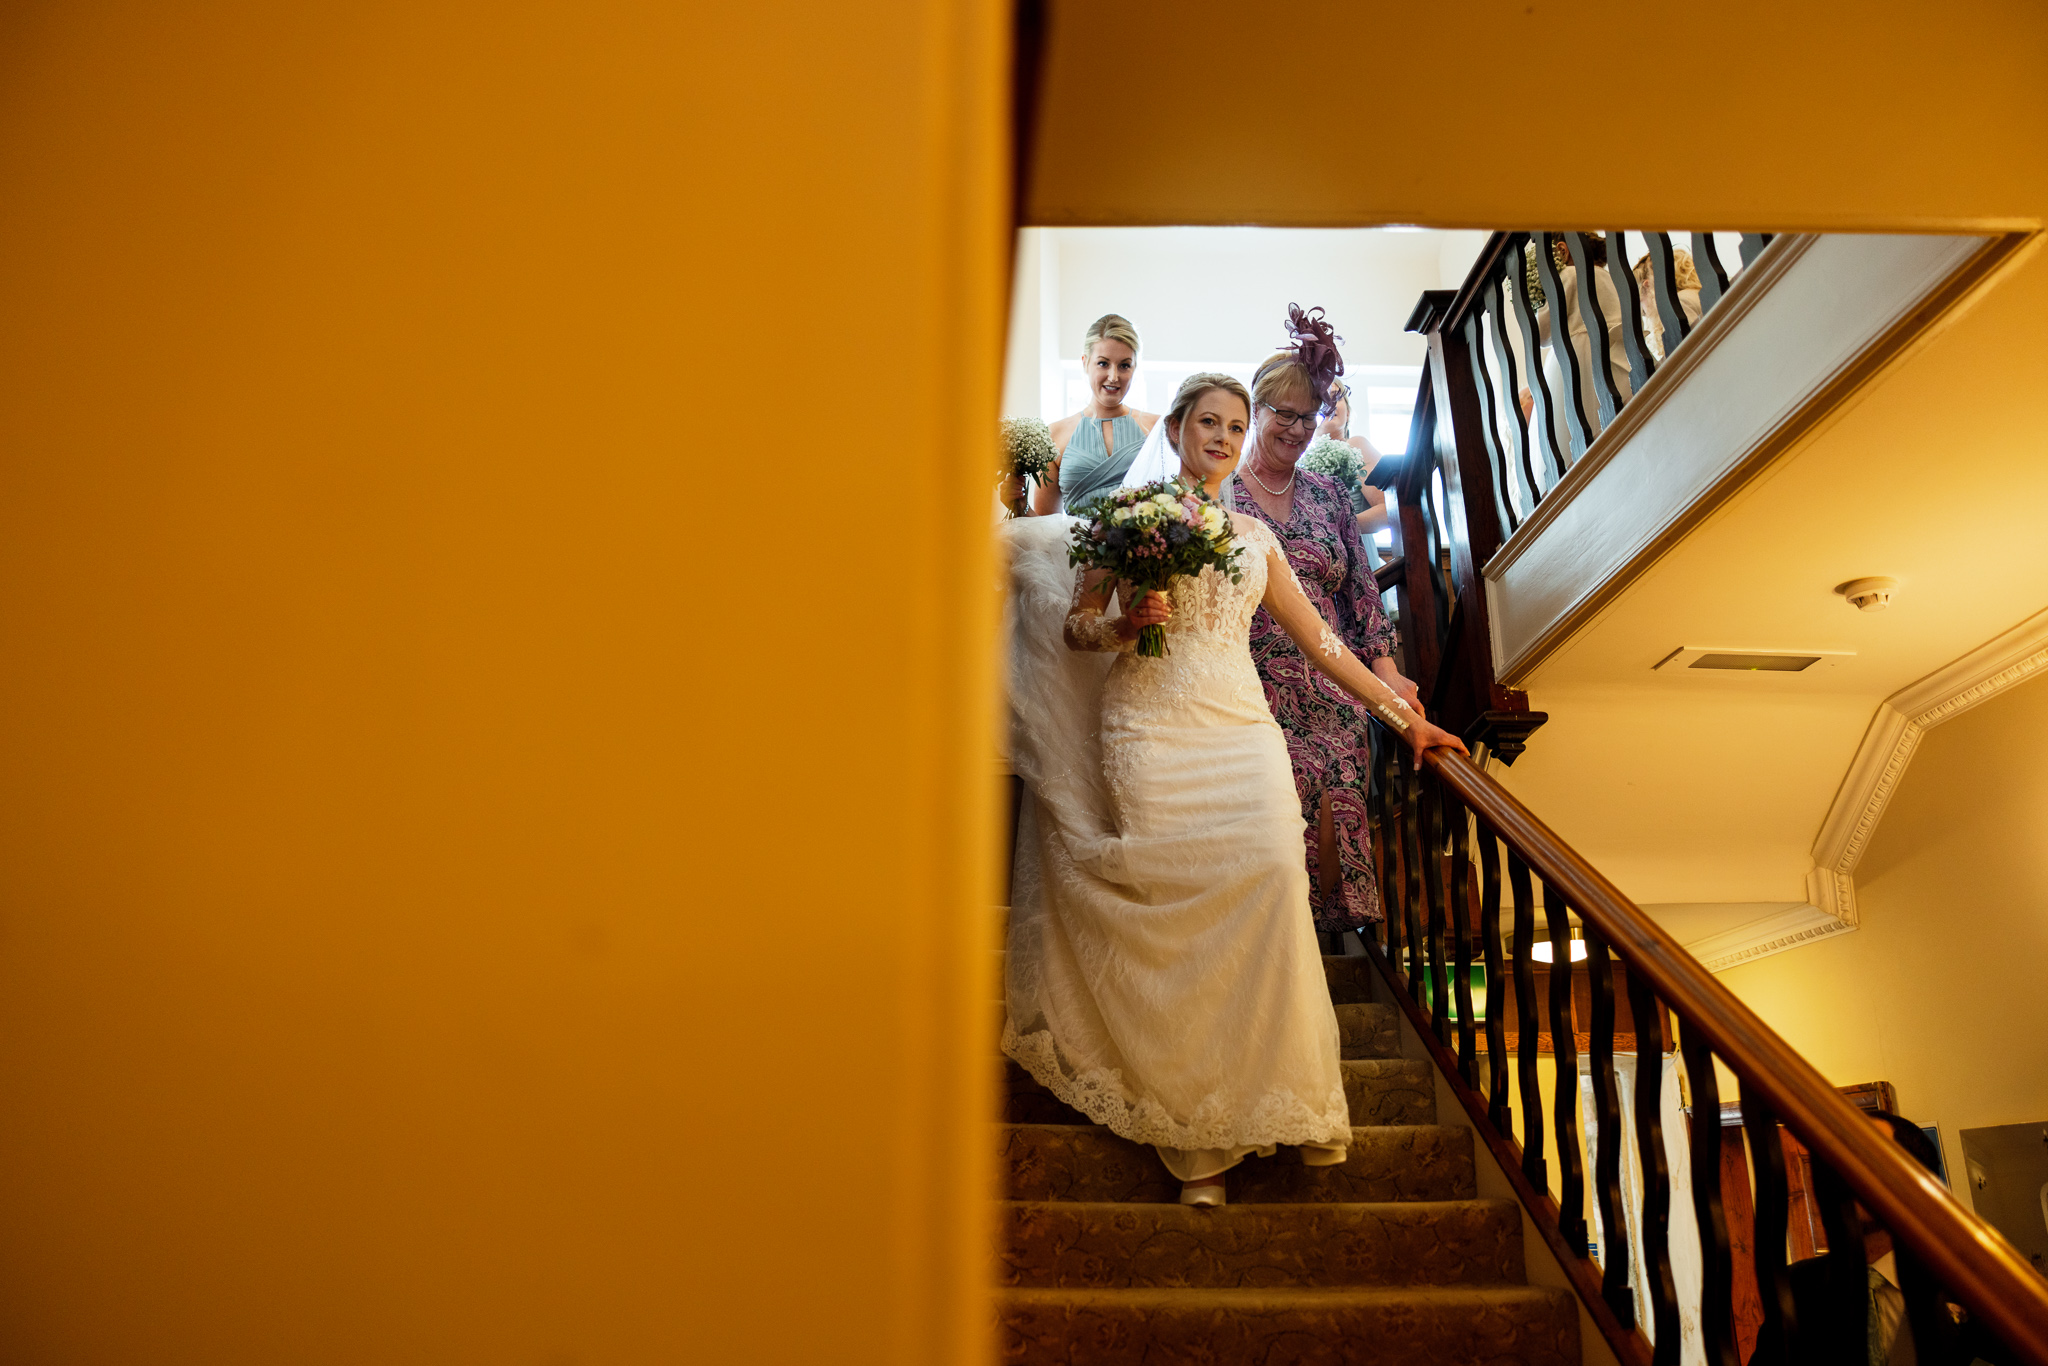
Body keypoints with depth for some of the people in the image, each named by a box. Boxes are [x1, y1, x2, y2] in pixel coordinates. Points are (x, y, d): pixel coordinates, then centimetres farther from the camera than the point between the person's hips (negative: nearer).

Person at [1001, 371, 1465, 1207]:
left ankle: (1277, 1098, -4)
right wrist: (1126, 624, -13)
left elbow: (1317, 639, 19)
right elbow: (1074, 625, 8)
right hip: (1150, 732, -3)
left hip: (1241, 731, 3)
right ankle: (1196, 1137, 0)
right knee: (1174, 908, -10)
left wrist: (1400, 713, 17)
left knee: (1274, 876, -18)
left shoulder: (1255, 536, 18)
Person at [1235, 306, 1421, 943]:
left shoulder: (1327, 494, 16)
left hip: (1333, 694, 4)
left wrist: (1388, 673, 2)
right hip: (1254, 693, -4)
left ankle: (1327, 934, 13)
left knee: (1335, 823, -2)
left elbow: (1362, 590, 13)